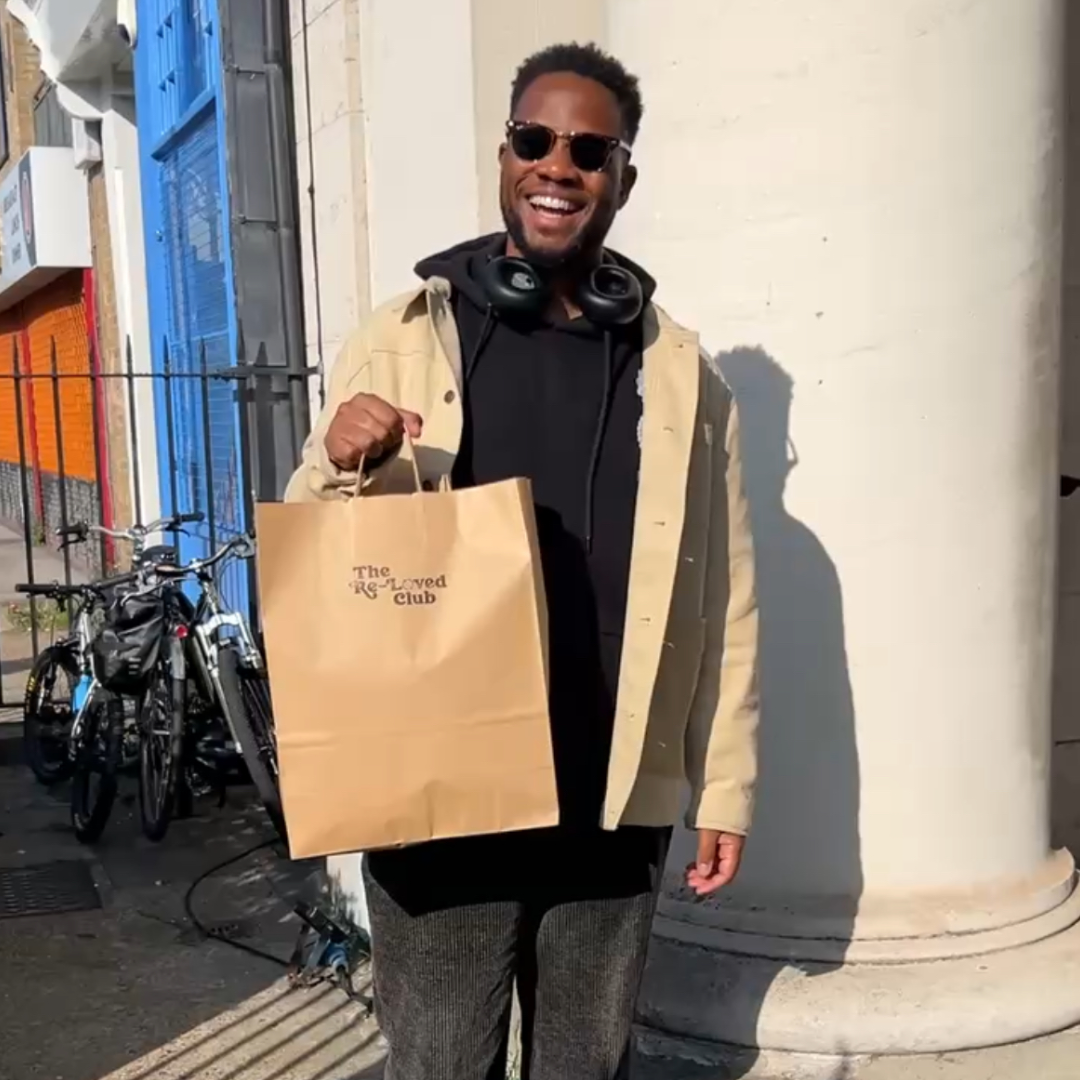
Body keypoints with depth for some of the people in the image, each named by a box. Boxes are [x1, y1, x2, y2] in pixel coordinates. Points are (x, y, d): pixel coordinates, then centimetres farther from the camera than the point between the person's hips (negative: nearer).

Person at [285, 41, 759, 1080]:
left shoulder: (679, 372, 3)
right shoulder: (403, 340, -1)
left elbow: (722, 598, 5)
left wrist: (724, 788, 3)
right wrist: (339, 467, -20)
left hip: (614, 809, 2)